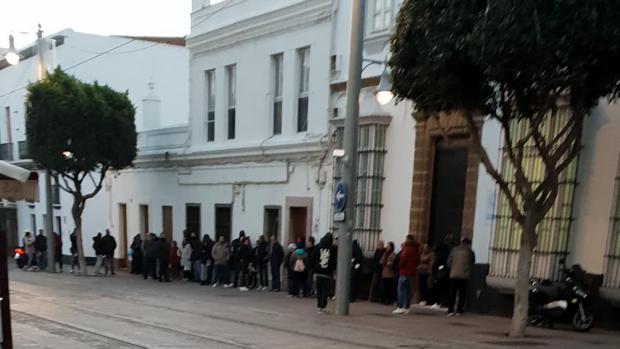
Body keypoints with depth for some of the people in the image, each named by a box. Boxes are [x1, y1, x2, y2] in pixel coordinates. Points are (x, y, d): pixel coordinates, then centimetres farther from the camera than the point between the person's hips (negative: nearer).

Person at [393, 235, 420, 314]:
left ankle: (400, 307, -8)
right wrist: (413, 267, 15)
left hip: (405, 272, -8)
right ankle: (406, 308, 14)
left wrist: (400, 267, -5)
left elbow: (403, 259, -19)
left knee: (401, 290, -5)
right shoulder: (416, 249, 12)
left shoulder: (407, 248, -13)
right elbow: (418, 261, 16)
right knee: (408, 290, 12)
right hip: (412, 272, 8)